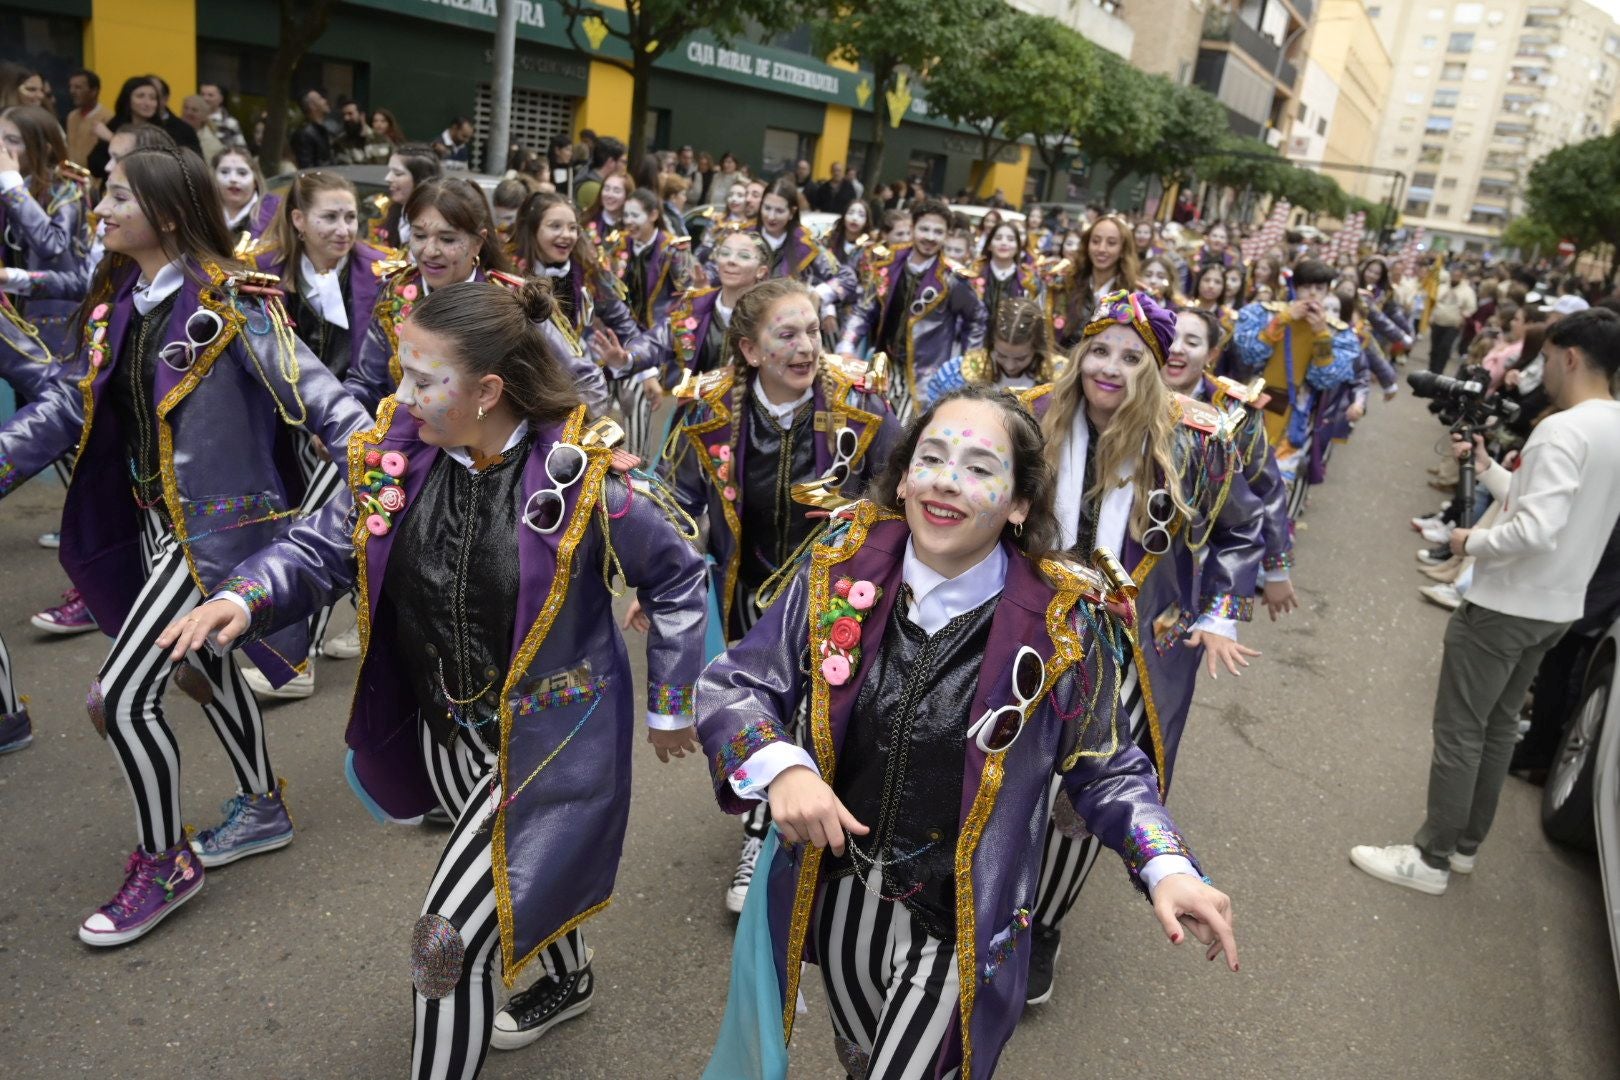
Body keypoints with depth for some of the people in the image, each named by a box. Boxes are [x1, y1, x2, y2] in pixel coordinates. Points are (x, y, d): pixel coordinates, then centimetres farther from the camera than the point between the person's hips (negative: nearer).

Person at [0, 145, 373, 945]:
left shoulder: (229, 301, -17)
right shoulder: (119, 301, 6)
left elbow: (311, 391, -23)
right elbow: (69, 406, 10)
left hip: (216, 523, -8)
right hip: (154, 520, 8)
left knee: (124, 693, -7)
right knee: (208, 666, 20)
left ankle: (163, 864, 14)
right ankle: (261, 810, 41)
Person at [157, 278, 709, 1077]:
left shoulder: (581, 473, -23)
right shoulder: (397, 449, -10)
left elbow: (677, 577, -11)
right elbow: (324, 548, -1)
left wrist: (669, 706, -4)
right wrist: (241, 598, -21)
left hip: (546, 735, -6)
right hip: (445, 731, 6)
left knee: (448, 940, -5)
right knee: (519, 866, 29)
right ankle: (567, 979, 60)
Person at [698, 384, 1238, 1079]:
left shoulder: (1063, 622, -18)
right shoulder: (840, 574, -13)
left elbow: (1103, 769, -4)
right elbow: (730, 686, -6)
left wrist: (1168, 866, -19)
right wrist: (779, 765, -25)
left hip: (960, 928, -3)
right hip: (836, 900, 3)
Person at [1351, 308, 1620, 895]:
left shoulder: (1563, 429, -22)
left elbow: (1535, 530, -30)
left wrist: (1472, 542, -14)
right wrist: (1486, 466, 12)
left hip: (1505, 605, -9)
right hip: (1558, 606, 9)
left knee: (1459, 731, 1)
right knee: (1499, 725, 18)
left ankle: (1431, 858, 10)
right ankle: (1466, 842, 30)